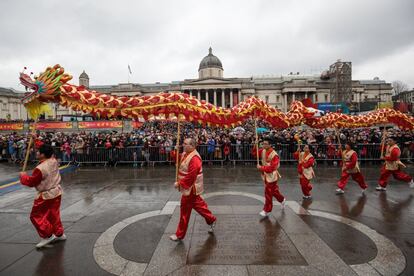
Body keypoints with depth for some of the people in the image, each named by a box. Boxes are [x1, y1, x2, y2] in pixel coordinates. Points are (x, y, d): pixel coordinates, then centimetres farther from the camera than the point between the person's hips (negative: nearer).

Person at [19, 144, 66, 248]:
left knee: (36, 216, 8)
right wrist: (43, 146, 10)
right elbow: (50, 154, 17)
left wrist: (23, 176, 3)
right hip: (56, 192, 8)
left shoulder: (40, 169, -26)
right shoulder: (54, 161, -5)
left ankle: (47, 236, 11)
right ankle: (59, 234, 27)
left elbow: (31, 182, -15)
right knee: (53, 215, 19)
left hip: (46, 195, -8)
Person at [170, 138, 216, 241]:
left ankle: (180, 234, 18)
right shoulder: (185, 154, 5)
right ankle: (211, 220, 38)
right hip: (189, 188, 9)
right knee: (198, 205, 21)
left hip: (191, 188, -9)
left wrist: (179, 183, -22)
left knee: (185, 211, 3)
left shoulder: (194, 159, -26)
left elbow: (191, 176, -28)